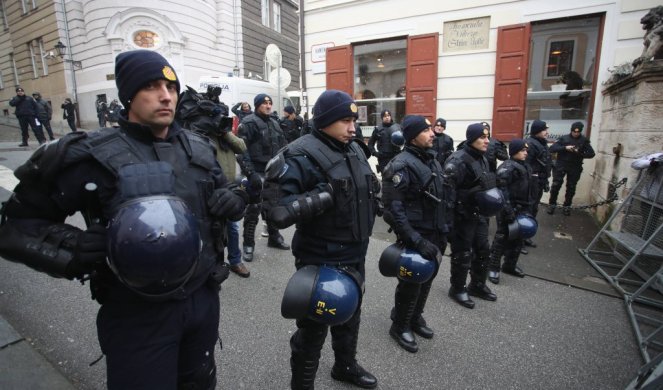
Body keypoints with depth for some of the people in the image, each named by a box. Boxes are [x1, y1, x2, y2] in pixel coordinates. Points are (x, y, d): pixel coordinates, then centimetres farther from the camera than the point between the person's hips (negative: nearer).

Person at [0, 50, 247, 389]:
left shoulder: (200, 149, 2)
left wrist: (233, 199, -7)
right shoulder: (95, 156, -13)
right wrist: (73, 250, -23)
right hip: (138, 316, -4)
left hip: (203, 299, 5)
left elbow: (224, 193, 16)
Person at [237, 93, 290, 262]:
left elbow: (283, 147, 19)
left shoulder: (274, 123, 15)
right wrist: (250, 172, -24)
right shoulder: (249, 122, -8)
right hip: (258, 172, -7)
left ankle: (274, 237, 31)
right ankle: (248, 244, 9)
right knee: (254, 208, -5)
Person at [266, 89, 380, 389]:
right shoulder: (303, 156, -19)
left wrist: (374, 196, 8)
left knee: (350, 315, 27)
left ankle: (346, 366, 53)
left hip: (355, 254, 8)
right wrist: (324, 196, -33)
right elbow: (281, 210, -28)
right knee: (314, 326, 11)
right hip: (321, 259, -8)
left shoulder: (355, 149, 7)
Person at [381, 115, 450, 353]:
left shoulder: (432, 159, 9)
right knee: (411, 282, 6)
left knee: (427, 278, 21)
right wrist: (415, 240, -27)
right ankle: (399, 327, 29)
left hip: (435, 235, 8)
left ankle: (415, 317, 44)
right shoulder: (402, 165, -20)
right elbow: (393, 208, -26)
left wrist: (444, 231, 15)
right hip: (417, 236, -8)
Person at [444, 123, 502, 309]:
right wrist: (476, 197, -25)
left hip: (479, 214, 9)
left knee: (483, 250, 19)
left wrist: (492, 198, 10)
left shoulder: (482, 158, 10)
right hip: (463, 215, -9)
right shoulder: (458, 160, -20)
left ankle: (477, 285, 39)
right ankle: (458, 289, 26)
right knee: (462, 254, 5)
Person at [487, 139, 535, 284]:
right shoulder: (507, 168, -15)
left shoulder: (525, 167, 14)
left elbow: (529, 191, 20)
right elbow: (503, 191, -22)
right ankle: (493, 267, 10)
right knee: (502, 238, -2)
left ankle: (510, 265, 31)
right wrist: (509, 212, -26)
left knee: (517, 239, 16)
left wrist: (529, 209, 17)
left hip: (522, 209, 9)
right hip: (509, 210, -9)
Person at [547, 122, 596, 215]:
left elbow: (592, 154, -2)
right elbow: (552, 148, -9)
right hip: (561, 166, -1)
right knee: (556, 185, -5)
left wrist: (579, 153, -20)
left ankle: (567, 206, 20)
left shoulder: (584, 140, 2)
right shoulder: (564, 138, -1)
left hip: (575, 168, 2)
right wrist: (565, 148, -22)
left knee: (571, 187, 8)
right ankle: (552, 204, 9)